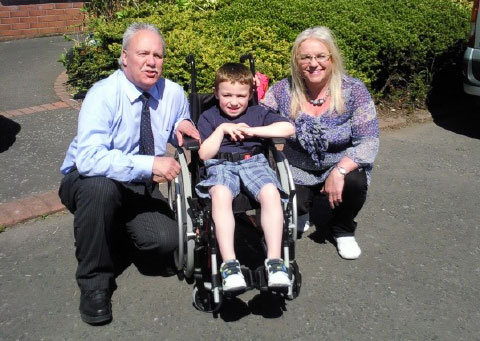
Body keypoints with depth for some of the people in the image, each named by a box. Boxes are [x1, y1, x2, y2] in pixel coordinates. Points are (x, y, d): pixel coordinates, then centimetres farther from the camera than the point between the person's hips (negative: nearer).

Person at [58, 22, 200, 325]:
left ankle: (116, 226, 17)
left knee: (167, 240, -21)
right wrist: (150, 164, -42)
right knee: (100, 184, -39)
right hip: (88, 184, -4)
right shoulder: (103, 95, -22)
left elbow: (181, 137, 11)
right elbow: (88, 158, -36)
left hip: (140, 187, 4)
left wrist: (183, 127, -13)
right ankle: (94, 281, -17)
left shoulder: (173, 93, -6)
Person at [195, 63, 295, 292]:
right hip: (221, 165, -1)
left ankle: (274, 260, -30)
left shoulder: (258, 113, 17)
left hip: (254, 162, 1)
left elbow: (289, 128, 1)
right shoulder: (208, 117, 16)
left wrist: (253, 131, -3)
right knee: (220, 194, -37)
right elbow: (204, 154, 5)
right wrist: (222, 129, -2)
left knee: (271, 192, -33)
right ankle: (229, 264, -39)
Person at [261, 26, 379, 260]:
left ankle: (343, 231, 2)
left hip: (341, 168, 0)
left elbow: (369, 142, -18)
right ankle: (304, 211, 19)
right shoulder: (283, 90, -7)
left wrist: (339, 171, -32)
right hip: (297, 175, 1)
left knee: (355, 180, -34)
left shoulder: (353, 90, -13)